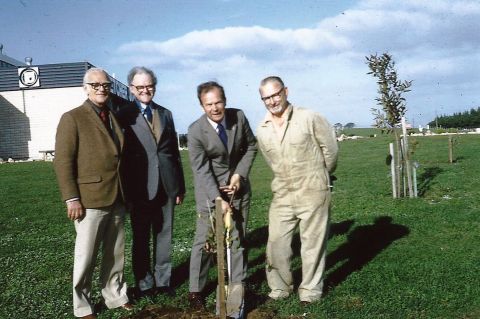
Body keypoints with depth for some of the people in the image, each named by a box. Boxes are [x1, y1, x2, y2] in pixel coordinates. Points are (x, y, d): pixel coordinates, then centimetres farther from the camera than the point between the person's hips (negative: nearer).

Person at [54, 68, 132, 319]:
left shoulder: (115, 117, 14)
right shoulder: (72, 118, -3)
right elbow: (62, 161, -9)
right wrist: (71, 199, -15)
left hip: (117, 199, 5)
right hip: (90, 200, -5)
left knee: (116, 254, 14)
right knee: (86, 257, 5)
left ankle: (115, 295, 29)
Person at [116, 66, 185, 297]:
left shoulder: (166, 114, 12)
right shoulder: (124, 115, -2)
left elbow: (175, 151, 13)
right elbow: (119, 153, -5)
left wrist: (180, 185, 12)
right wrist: (125, 187, -11)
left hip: (166, 184, 4)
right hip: (140, 187, -4)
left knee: (164, 234, 10)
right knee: (141, 237, 8)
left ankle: (162, 280, 22)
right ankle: (144, 283, 20)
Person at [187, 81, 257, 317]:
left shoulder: (238, 116, -9)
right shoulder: (196, 131, -19)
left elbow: (251, 146, 4)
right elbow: (201, 170, -18)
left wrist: (240, 174, -8)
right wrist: (218, 199, -24)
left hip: (238, 185, 3)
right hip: (209, 190, -3)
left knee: (238, 239, 8)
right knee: (204, 241, 1)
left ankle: (238, 286, 20)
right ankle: (195, 290, 15)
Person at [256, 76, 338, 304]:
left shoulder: (309, 118, -10)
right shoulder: (262, 130, 4)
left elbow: (330, 148, 1)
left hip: (313, 192, -4)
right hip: (282, 195, 4)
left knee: (313, 243, 4)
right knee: (276, 243, 5)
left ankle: (310, 291, 17)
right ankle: (280, 288, 22)